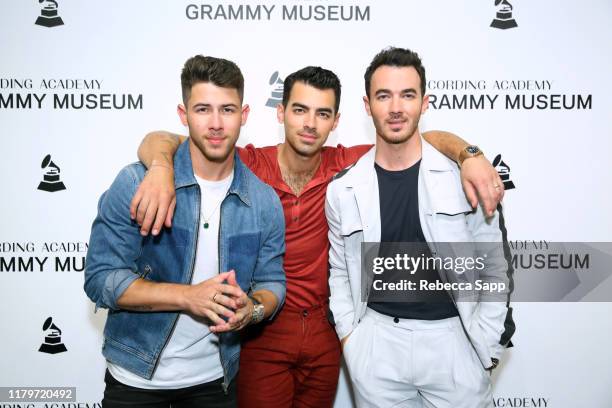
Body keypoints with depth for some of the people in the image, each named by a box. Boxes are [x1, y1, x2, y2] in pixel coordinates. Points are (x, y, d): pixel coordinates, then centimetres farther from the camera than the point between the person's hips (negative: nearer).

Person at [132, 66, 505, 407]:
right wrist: (162, 167, -38)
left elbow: (429, 139, -2)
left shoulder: (344, 166, -6)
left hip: (323, 330, 3)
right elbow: (161, 140, -15)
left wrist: (470, 156, -22)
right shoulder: (249, 165, -13)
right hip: (261, 332, -3)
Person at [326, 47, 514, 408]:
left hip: (451, 336, -1)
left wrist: (486, 346, -3)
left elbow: (495, 270, 0)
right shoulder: (343, 190, -1)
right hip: (377, 341, 2)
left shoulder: (464, 176, -6)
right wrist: (349, 336, 3)